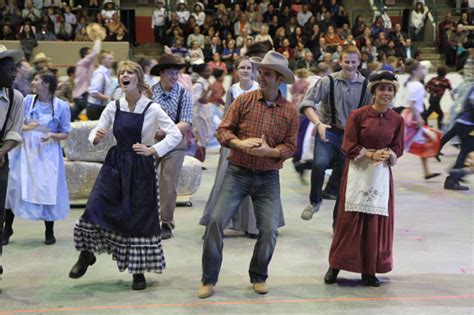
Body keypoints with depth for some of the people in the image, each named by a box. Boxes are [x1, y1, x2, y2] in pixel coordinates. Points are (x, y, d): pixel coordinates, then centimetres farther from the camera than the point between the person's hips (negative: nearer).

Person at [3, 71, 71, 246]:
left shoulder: (61, 106, -6)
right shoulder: (28, 100, 1)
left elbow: (65, 133, -1)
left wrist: (52, 135, -21)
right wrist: (25, 127, -15)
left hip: (47, 153, -2)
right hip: (25, 150, 2)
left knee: (48, 190, 2)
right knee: (14, 187, 2)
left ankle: (49, 232, 19)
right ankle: (7, 228, 18)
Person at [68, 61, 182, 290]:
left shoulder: (152, 109, -7)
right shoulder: (113, 107, 2)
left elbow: (176, 135, -7)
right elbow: (96, 132, 7)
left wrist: (153, 150, -16)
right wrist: (96, 137, -16)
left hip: (141, 167, -2)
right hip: (115, 163, 2)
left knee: (140, 217, 2)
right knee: (95, 207, -11)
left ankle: (138, 271, 18)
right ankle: (86, 254, 13)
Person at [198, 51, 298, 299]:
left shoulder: (290, 111, 1)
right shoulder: (244, 101, 0)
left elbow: (290, 146, 2)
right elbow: (223, 130, 0)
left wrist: (269, 151, -16)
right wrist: (240, 143, -19)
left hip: (268, 178, 1)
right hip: (238, 172, 0)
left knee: (269, 229, -4)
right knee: (216, 220, -10)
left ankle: (258, 276, 22)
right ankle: (209, 279, 5)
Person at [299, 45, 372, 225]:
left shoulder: (365, 86, 1)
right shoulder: (328, 81, -5)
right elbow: (307, 103, -8)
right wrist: (318, 123, -21)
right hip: (328, 131, -2)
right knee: (320, 164, -29)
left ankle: (338, 222, 22)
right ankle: (315, 201, -1)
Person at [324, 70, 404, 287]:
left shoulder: (397, 120, 3)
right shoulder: (358, 115, -7)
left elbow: (398, 149, 8)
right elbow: (349, 147, -7)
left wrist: (387, 154, -13)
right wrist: (371, 154, -17)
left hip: (382, 174, 3)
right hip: (357, 172, -3)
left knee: (377, 222, 4)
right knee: (349, 219, -1)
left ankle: (369, 270, 16)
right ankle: (335, 267, 12)